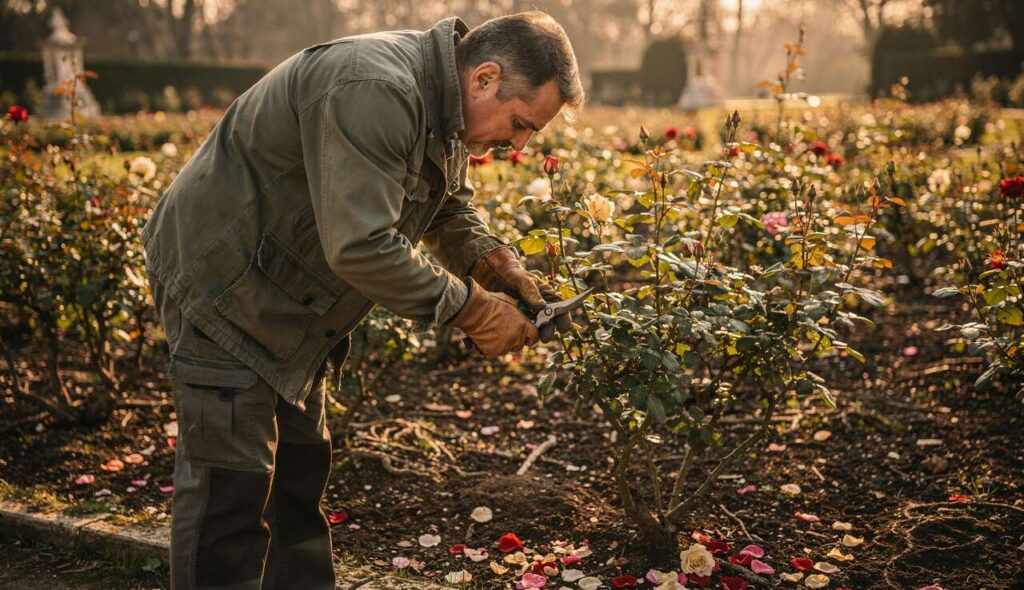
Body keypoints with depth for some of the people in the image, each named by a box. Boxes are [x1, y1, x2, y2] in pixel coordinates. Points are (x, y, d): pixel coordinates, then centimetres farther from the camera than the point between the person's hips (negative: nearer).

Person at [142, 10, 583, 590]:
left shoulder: (442, 103, 2)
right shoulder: (376, 92, -31)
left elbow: (448, 205, 16)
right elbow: (360, 246, -35)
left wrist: (494, 261, -3)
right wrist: (471, 307, -26)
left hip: (285, 300, 10)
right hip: (220, 281, -10)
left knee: (301, 466, 16)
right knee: (230, 481, -7)